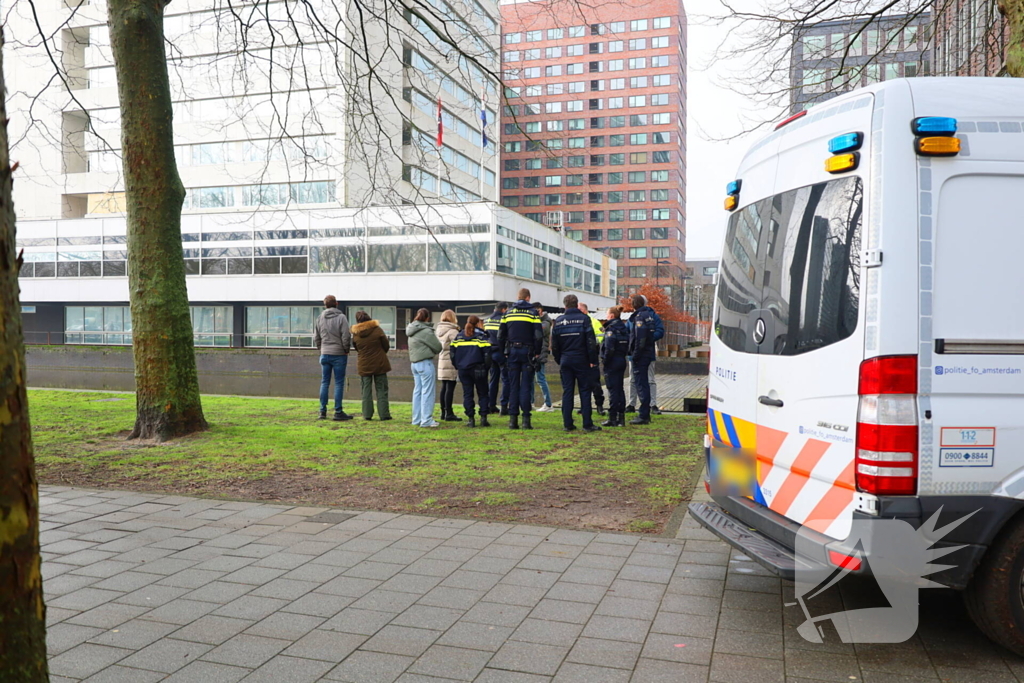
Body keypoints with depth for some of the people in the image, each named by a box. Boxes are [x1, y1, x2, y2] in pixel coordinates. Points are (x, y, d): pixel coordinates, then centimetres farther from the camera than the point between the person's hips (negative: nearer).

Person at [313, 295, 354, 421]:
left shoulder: (320, 318, 6)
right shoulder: (341, 317, -9)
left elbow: (316, 337, 11)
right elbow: (346, 336, -13)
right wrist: (346, 349, 2)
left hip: (325, 354, 4)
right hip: (339, 354, -4)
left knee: (324, 383, 10)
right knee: (339, 383, 0)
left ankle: (323, 411, 10)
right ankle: (338, 412, 0)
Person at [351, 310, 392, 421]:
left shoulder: (355, 333, -3)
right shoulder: (377, 330, -8)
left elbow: (356, 349, 8)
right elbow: (386, 346, -2)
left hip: (364, 365, 2)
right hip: (379, 364, -2)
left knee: (366, 390, 9)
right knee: (381, 390, 4)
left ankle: (367, 414, 7)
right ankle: (384, 414, 2)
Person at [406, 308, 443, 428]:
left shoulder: (412, 331, 12)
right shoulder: (426, 331, -13)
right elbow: (438, 347, -9)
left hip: (414, 363, 8)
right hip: (425, 363, -8)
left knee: (417, 391, 12)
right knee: (427, 392, -3)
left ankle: (417, 419, 17)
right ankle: (426, 420, -2)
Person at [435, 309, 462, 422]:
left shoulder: (439, 331, 12)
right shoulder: (452, 331, -12)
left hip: (441, 362, 8)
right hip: (451, 363, -8)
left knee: (444, 387, 12)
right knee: (450, 388, -4)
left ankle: (443, 412, 18)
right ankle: (449, 414, -2)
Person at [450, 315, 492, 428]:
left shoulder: (459, 336, 10)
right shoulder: (482, 336, -2)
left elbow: (452, 353, 9)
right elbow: (487, 353, -9)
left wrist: (457, 366, 16)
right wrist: (486, 367, 1)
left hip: (463, 369, 3)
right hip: (478, 369, -3)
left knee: (467, 394, 7)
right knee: (483, 393, 7)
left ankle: (470, 419, 3)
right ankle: (483, 417, 1)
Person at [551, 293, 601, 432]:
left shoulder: (558, 321, 4)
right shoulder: (584, 319, -7)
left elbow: (554, 344, 7)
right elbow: (591, 342, -10)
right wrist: (593, 360, -4)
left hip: (565, 360, 3)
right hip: (581, 360, -3)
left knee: (567, 391, 7)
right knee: (585, 391, 2)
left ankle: (567, 424, 6)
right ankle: (587, 424, 0)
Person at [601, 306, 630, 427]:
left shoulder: (611, 328, -14)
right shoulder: (624, 328, 11)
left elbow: (609, 347, -22)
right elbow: (627, 345, 10)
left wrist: (604, 360, -13)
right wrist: (623, 355, 12)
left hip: (612, 362, -8)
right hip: (622, 361, 8)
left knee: (612, 389, -4)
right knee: (620, 389, 12)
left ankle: (612, 418, -2)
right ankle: (621, 417, 15)